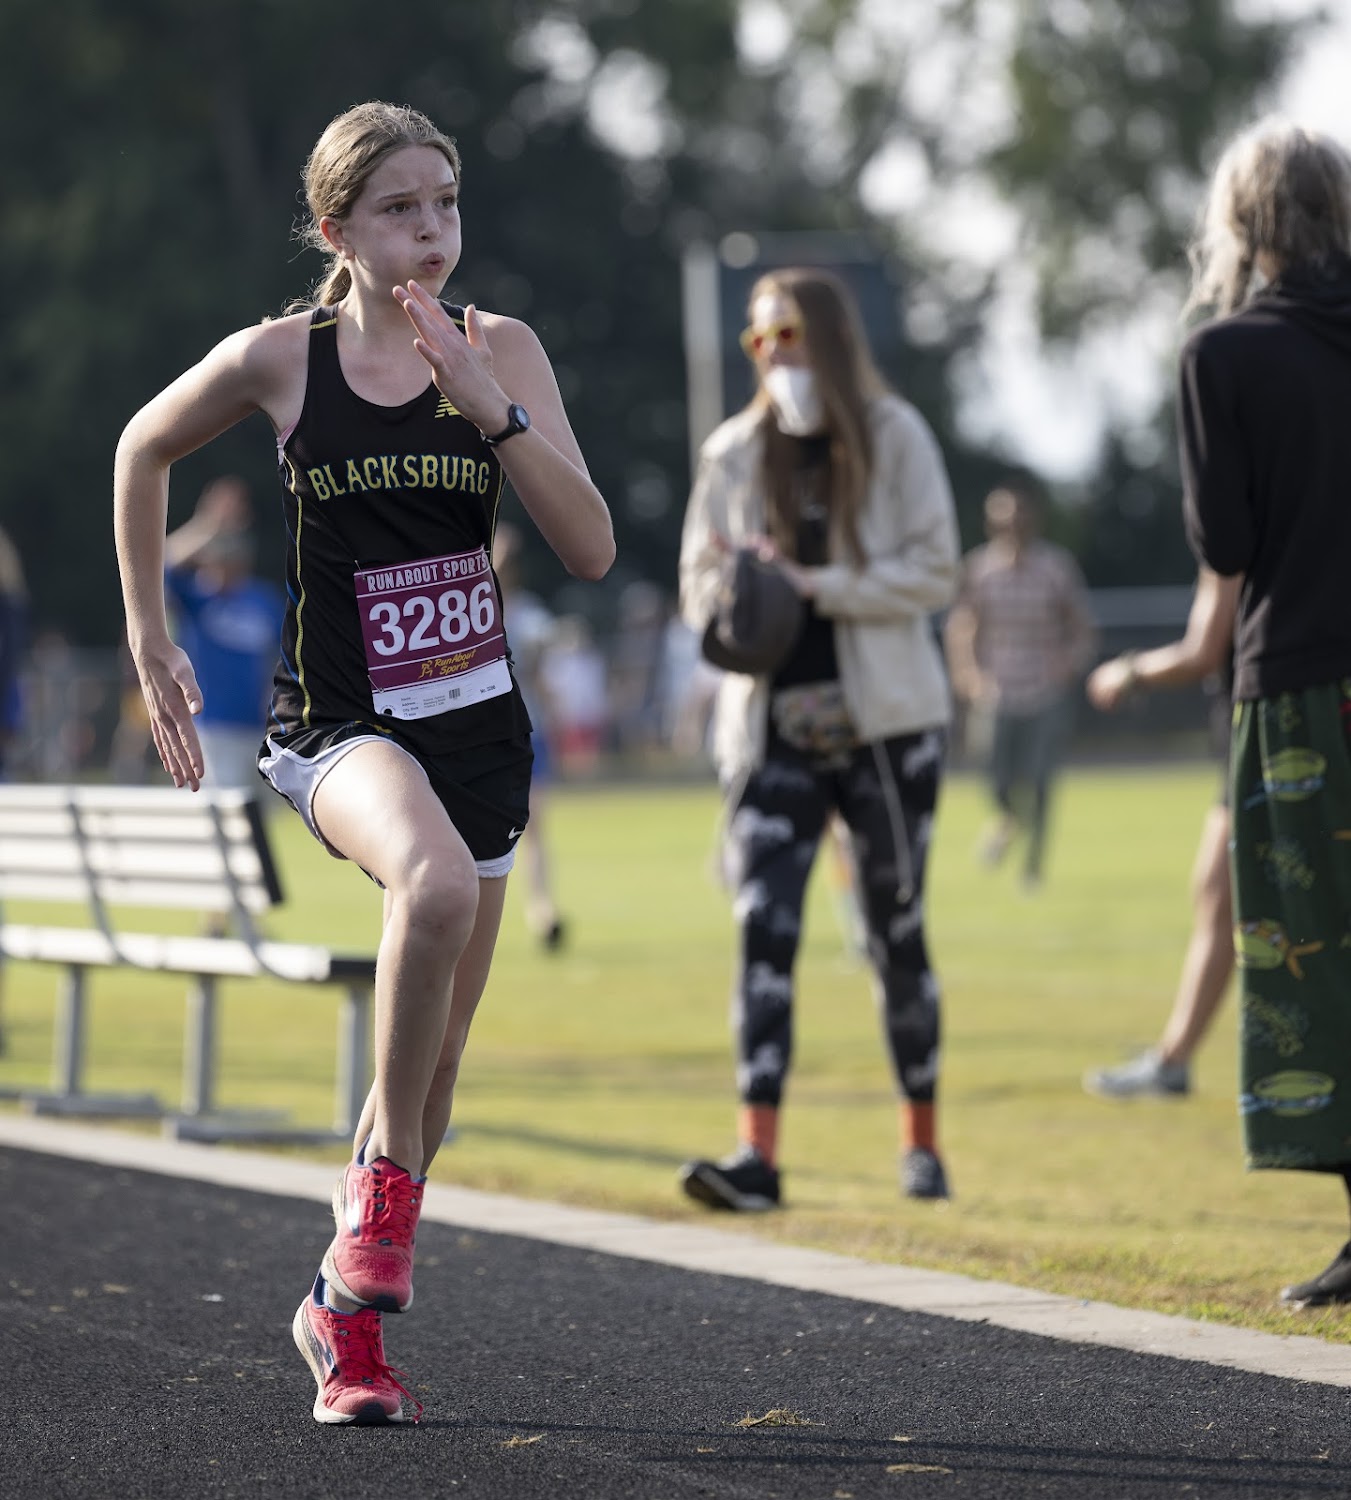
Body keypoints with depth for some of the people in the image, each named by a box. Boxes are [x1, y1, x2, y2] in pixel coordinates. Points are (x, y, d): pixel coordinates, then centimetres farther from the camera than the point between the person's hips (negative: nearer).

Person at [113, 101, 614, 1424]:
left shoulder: (500, 353, -1)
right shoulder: (280, 358, -5)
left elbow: (590, 550, -8)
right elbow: (142, 452, 13)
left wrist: (489, 403, -19)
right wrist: (149, 641, 13)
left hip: (474, 725, 3)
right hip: (339, 725, -3)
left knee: (431, 1066, 10)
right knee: (435, 881, -38)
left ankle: (345, 1307, 30)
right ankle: (385, 1180, -21)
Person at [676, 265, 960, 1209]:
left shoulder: (893, 437, -1)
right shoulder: (736, 452, 8)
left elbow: (935, 568, -7)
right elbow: (700, 583, 12)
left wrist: (814, 586, -16)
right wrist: (736, 593, -12)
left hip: (885, 722, -2)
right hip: (774, 726, 2)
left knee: (896, 934, 7)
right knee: (765, 930, -10)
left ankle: (923, 1142, 20)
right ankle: (757, 1156, -16)